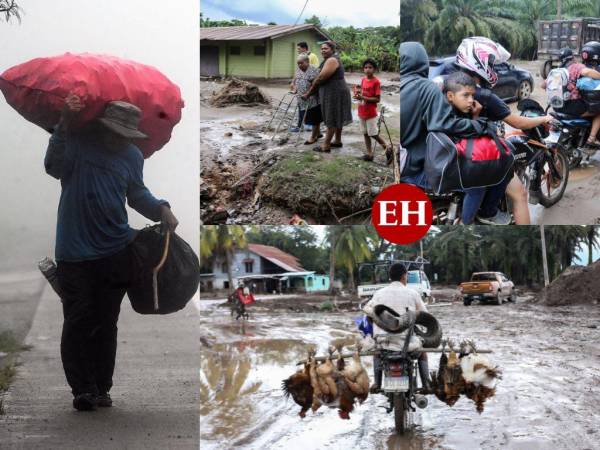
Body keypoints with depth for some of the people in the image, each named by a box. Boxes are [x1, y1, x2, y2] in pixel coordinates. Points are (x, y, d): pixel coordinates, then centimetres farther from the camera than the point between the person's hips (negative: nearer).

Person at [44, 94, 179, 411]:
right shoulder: (78, 141, -5)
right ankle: (82, 389, 8)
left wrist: (161, 209, 4)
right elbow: (54, 167, -21)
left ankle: (101, 388, 19)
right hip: (75, 252, -3)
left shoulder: (132, 156, 7)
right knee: (78, 322, -2)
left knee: (106, 324, 9)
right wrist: (64, 126, -28)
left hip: (116, 251, 3)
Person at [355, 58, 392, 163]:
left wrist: (363, 98, -23)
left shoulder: (376, 82, -15)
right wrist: (359, 94, -4)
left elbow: (377, 99, -16)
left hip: (371, 113, -7)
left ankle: (387, 149, 13)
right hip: (362, 112, 7)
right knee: (365, 134, 10)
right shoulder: (363, 80, 6)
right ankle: (369, 154, 17)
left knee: (373, 134, -2)